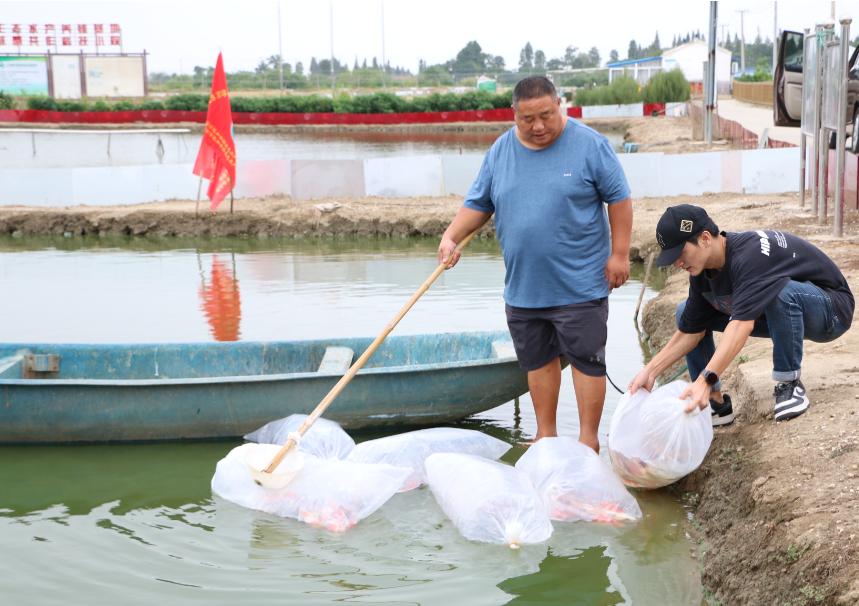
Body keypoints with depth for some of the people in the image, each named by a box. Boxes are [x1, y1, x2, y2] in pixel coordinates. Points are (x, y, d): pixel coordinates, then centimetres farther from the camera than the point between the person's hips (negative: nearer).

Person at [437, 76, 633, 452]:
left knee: (586, 360, 1)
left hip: (579, 284, -5)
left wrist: (619, 254, -8)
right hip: (522, 286, 5)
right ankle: (545, 435, 28)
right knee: (537, 360, 15)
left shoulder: (590, 145, -8)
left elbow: (619, 199, -4)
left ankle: (588, 439, 10)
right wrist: (451, 237, -5)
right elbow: (479, 203, 10)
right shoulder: (500, 151, 4)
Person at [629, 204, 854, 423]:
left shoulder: (750, 255, -35)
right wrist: (650, 372, -15)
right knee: (686, 313, -2)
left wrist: (705, 379, -54)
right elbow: (691, 331, -4)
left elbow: (741, 324, -46)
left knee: (781, 292, -41)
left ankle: (789, 383, -20)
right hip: (772, 312, 8)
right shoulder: (702, 270, -9)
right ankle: (716, 403, -2)